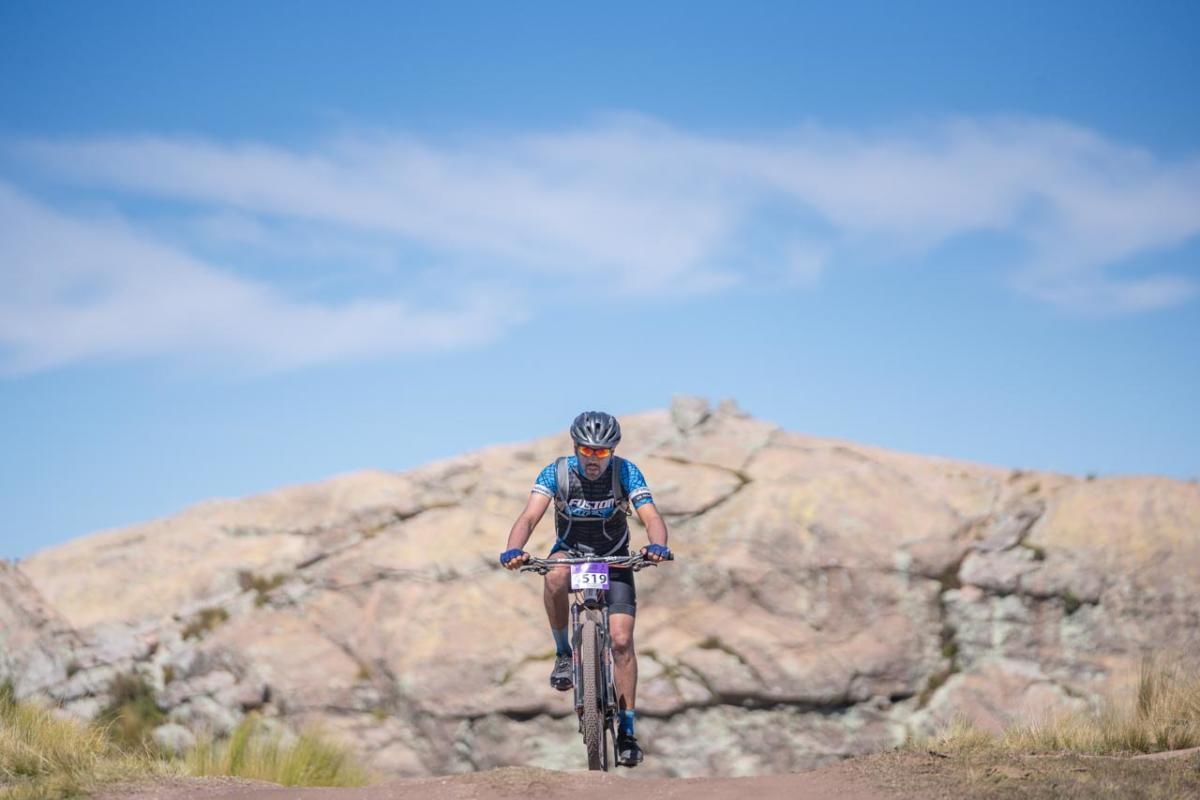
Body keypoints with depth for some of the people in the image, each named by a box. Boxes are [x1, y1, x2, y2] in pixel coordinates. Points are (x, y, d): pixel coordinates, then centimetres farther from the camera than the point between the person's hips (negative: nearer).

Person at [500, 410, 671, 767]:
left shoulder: (626, 472, -20)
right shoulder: (556, 473, -20)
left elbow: (651, 516, -30)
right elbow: (529, 516, -31)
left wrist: (657, 546, -53)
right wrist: (513, 550, -52)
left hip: (613, 559, 0)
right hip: (570, 552, 0)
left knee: (621, 640, -14)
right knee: (556, 577, -38)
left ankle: (627, 731, -4)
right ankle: (563, 653, -16)